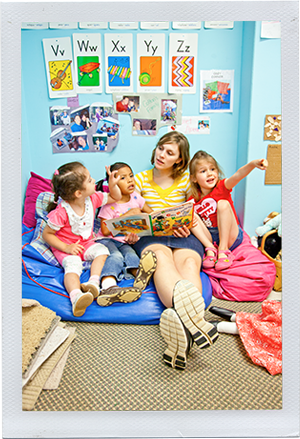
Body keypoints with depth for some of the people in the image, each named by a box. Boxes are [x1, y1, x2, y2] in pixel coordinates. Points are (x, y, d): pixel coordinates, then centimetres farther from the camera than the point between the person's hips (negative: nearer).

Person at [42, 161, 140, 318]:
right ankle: (76, 297, -53)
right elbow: (47, 234, -15)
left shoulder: (92, 199, -9)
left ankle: (93, 282, -30)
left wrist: (112, 184, -14)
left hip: (86, 243, 6)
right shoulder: (61, 212, -25)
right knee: (73, 264, -32)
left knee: (102, 250, -19)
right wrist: (66, 247, -23)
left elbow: (115, 198, 6)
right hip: (66, 247, -6)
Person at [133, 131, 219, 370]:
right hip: (150, 237, -1)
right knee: (162, 258, -37)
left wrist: (188, 225, -8)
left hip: (182, 236, 1)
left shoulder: (186, 180, 14)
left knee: (188, 263, -34)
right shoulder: (141, 179, 14)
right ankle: (188, 317, -66)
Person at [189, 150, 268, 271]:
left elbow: (238, 175, -26)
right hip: (209, 238, 3)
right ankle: (210, 250, -25)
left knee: (223, 203, -23)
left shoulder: (222, 186, -5)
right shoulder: (193, 200, 2)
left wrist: (252, 164, -46)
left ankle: (223, 250, -27)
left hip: (231, 236, -2)